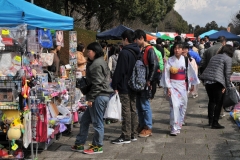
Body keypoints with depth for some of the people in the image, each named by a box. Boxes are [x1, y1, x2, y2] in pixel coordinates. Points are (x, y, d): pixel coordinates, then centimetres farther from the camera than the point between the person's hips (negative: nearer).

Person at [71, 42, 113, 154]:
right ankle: (79, 144, 21)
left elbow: (97, 83, -19)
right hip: (101, 95, 11)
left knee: (97, 122, -1)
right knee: (84, 120, 15)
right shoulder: (98, 62, 19)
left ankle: (97, 146, 9)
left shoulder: (97, 64, -13)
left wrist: (91, 98, -16)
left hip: (99, 96, -11)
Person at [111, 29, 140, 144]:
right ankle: (133, 134, 19)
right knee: (133, 110, 13)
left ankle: (126, 136, 0)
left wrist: (114, 85, -11)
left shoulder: (124, 53, -17)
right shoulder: (137, 52, 10)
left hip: (124, 87, -9)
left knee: (126, 111, -5)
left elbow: (119, 71, -17)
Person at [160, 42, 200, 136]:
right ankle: (174, 128, -13)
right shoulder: (170, 60, -4)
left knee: (183, 105, 10)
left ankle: (180, 122, 33)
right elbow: (166, 75, -4)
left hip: (183, 85, 3)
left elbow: (190, 72, 9)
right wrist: (167, 88, -9)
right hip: (173, 85, -3)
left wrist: (192, 84, 9)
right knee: (174, 105, -13)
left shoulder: (185, 60, 3)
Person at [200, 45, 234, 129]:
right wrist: (227, 86, -1)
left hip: (207, 81, 7)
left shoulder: (214, 57, 21)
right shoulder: (228, 59, 0)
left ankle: (210, 121, 25)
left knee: (211, 101, 19)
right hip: (217, 82, -7)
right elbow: (227, 73, -6)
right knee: (218, 103, 3)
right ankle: (215, 123, 4)